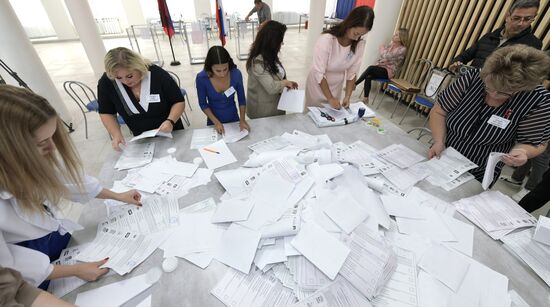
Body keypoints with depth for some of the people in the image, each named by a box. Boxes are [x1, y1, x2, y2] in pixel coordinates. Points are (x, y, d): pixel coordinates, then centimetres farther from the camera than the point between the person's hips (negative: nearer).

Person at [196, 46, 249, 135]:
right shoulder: (201, 78, -23)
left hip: (233, 118, 1)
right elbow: (203, 104, -10)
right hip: (214, 121, -1)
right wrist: (216, 122, -19)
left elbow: (242, 99, -8)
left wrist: (242, 119, -19)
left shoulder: (236, 74, -20)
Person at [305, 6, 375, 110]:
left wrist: (347, 96, -14)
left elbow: (352, 73, -6)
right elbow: (319, 73, -26)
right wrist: (330, 98, -25)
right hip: (318, 84, -4)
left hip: (336, 86, 4)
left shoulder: (360, 44, -14)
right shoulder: (326, 39, -27)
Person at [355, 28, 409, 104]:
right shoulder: (390, 44, 14)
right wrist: (377, 63, -7)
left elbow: (387, 57, -19)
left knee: (370, 68, -31)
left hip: (388, 71, -6)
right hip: (380, 67, 6)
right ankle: (365, 98, -26)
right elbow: (381, 56, 14)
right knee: (368, 76, -28)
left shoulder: (402, 49, -9)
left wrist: (382, 50, -1)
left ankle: (353, 85, -23)